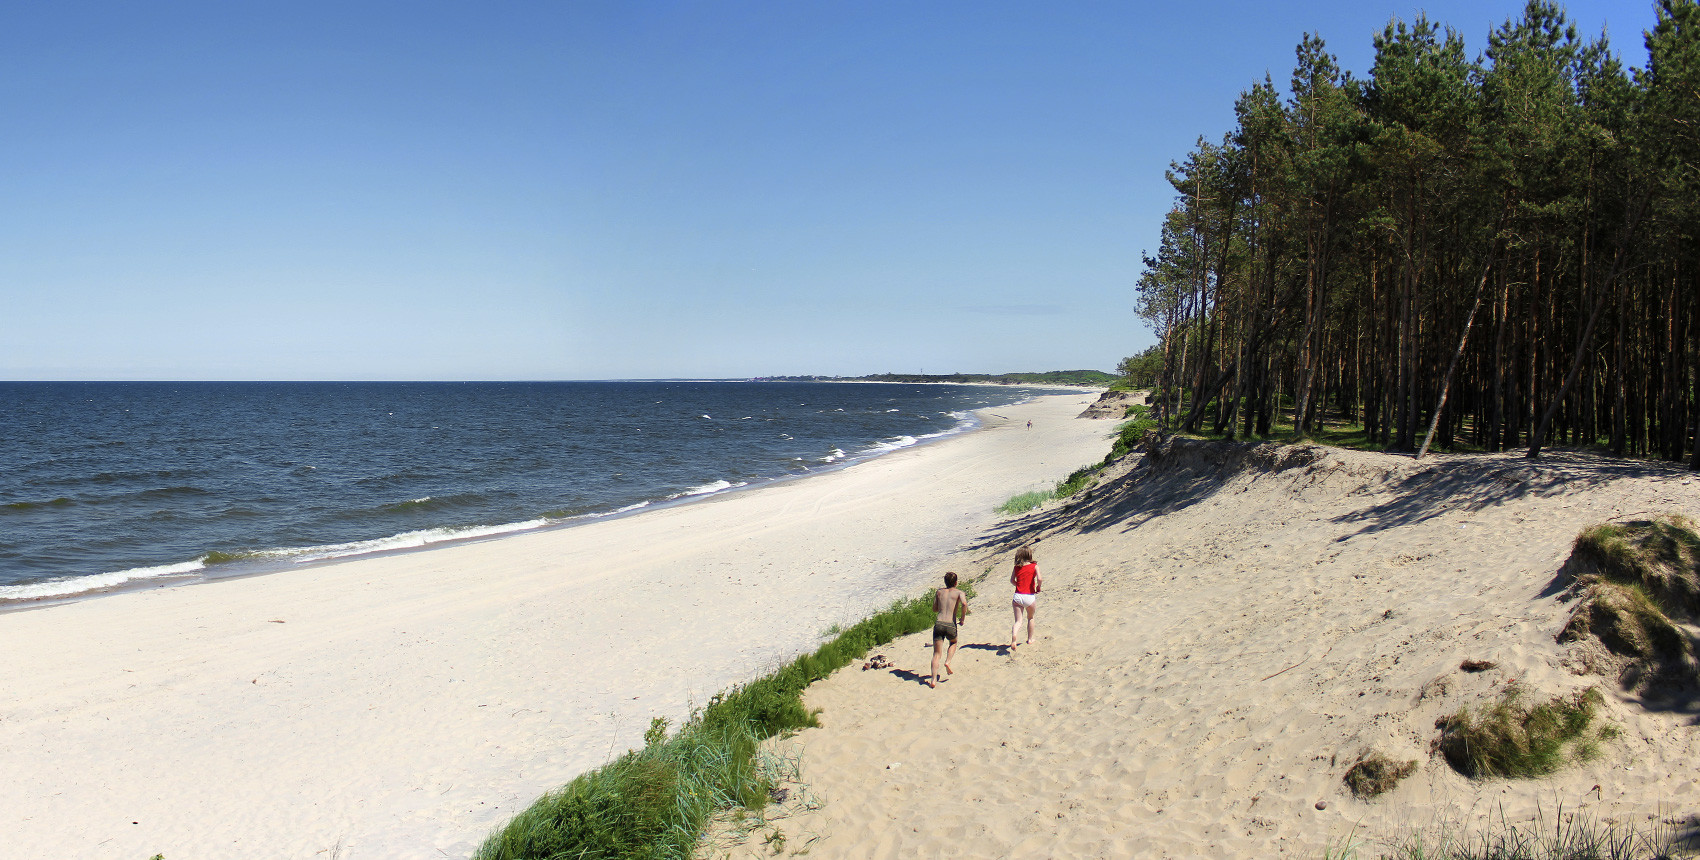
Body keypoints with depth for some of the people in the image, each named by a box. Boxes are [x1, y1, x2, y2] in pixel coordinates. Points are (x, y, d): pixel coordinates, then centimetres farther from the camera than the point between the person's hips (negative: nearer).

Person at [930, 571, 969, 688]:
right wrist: (962, 618, -3)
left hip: (939, 624, 2)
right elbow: (964, 604, -15)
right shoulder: (959, 592, 5)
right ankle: (948, 662, 9)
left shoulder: (939, 592, 15)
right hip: (951, 626, -1)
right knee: (953, 643, 32)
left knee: (937, 654, 5)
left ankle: (934, 680, -7)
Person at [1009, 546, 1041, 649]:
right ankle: (1030, 639, 35)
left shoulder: (1016, 567, 7)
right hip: (1029, 597, -1)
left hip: (1018, 596, 1)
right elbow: (1039, 579, -14)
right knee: (1030, 618, 25)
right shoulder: (1034, 566, -1)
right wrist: (1038, 588, 4)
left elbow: (1012, 581, 8)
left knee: (1018, 621, 0)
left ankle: (1014, 635, -30)